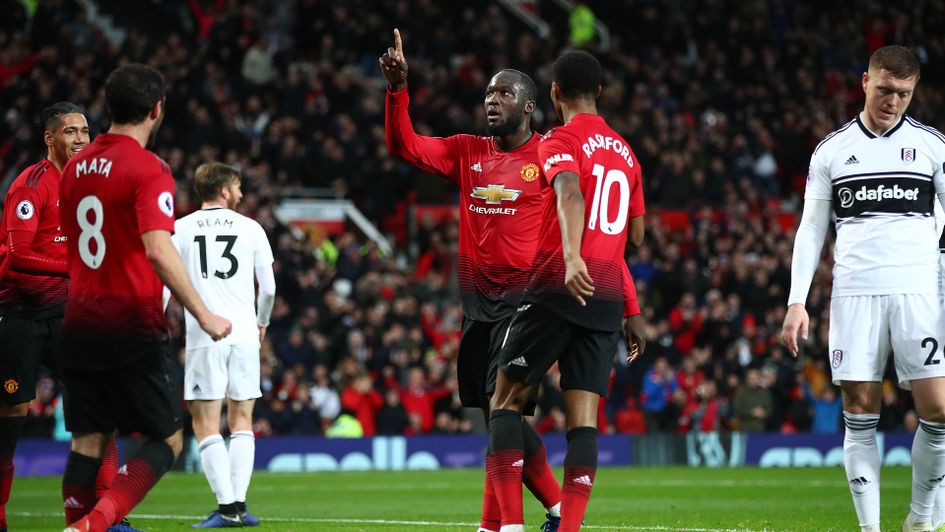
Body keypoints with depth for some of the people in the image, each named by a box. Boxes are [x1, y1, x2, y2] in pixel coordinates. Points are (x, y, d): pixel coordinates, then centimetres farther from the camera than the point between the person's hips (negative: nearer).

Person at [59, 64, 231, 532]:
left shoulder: (76, 166, 10)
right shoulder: (149, 169, -12)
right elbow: (157, 249, -23)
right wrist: (202, 314, -20)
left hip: (80, 322, 6)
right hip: (134, 328, -6)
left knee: (87, 441, 10)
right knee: (165, 441, 2)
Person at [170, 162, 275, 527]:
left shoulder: (180, 229, 5)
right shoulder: (250, 228, 7)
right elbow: (268, 288, 10)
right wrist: (262, 323, 28)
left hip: (203, 336, -2)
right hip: (244, 335, 2)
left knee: (206, 425, -1)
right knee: (241, 421, 10)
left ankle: (226, 507, -10)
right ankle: (239, 504, 4)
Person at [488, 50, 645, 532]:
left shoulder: (560, 141, -3)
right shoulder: (625, 152, 18)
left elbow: (571, 193, -24)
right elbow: (637, 235, 22)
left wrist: (572, 255, -39)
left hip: (559, 288, -5)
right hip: (608, 296, 5)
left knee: (506, 401, 4)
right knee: (584, 417, 2)